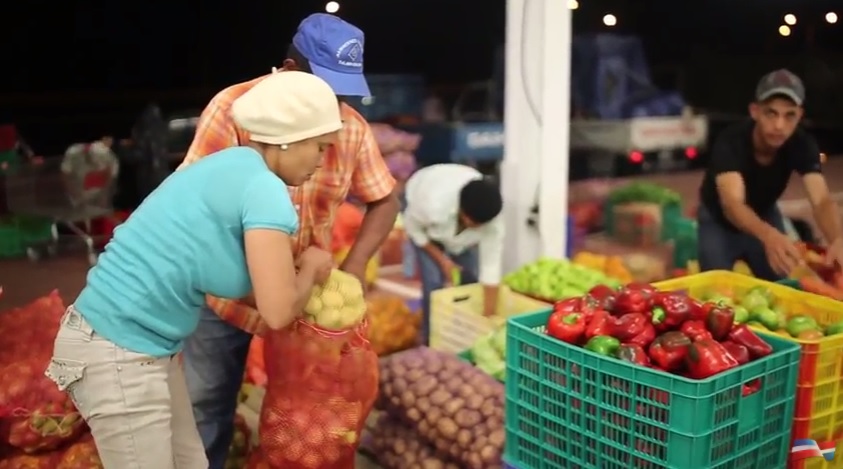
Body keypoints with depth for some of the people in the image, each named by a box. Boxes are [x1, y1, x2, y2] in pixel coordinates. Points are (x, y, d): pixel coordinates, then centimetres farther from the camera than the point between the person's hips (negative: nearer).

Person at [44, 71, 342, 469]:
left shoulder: (236, 168, 8)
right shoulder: (263, 188, -19)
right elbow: (278, 312, -20)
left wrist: (292, 261, 9)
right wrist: (311, 268, -2)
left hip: (141, 343, 9)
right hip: (117, 352, -9)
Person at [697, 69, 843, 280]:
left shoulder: (802, 145, -28)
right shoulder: (730, 142, -40)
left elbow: (821, 201, -40)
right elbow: (732, 204, -54)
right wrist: (769, 236, -77)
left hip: (764, 215, 4)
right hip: (718, 219, -3)